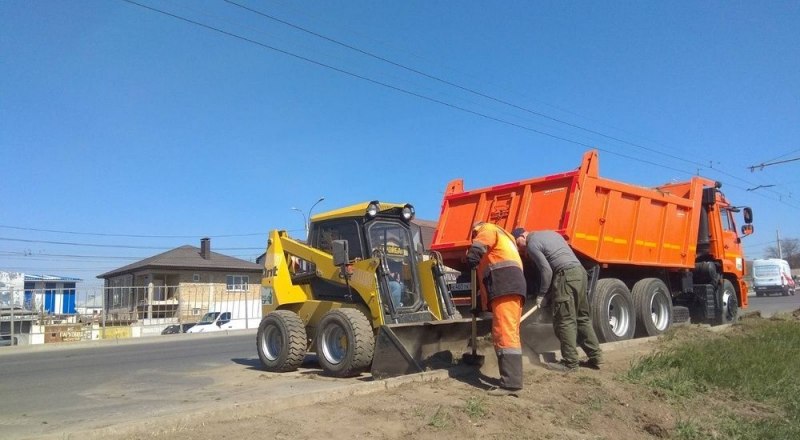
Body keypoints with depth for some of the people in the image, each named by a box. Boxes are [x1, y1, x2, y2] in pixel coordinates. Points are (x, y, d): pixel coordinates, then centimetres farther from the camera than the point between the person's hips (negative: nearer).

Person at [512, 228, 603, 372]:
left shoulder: (532, 244, -1)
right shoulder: (551, 233, 25)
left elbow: (546, 270, -9)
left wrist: (542, 294, 1)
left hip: (566, 275, -9)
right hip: (580, 270, 9)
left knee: (564, 321, -5)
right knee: (583, 317, 14)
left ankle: (570, 363, -3)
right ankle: (595, 357, 15)